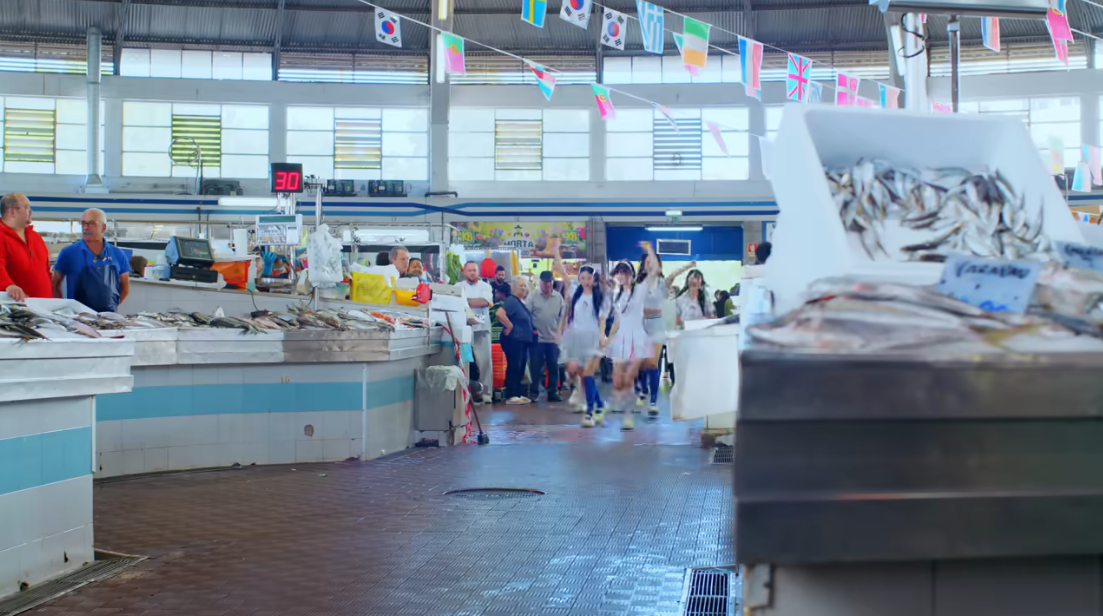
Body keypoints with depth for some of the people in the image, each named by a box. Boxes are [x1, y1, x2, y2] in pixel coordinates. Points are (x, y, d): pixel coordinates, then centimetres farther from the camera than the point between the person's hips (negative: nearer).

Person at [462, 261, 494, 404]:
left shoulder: (485, 286, 6)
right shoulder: (458, 287, 11)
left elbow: (485, 301, -11)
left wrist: (466, 301, -7)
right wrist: (475, 302, -11)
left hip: (481, 328, -1)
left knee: (484, 362, -4)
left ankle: (486, 393, 0)